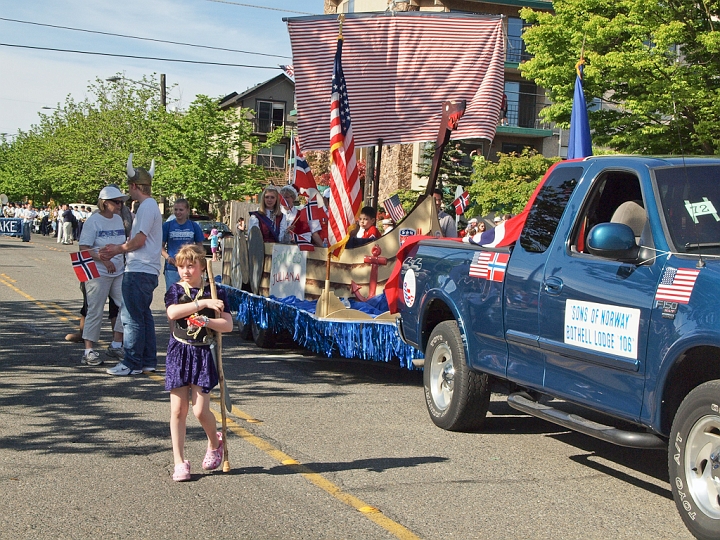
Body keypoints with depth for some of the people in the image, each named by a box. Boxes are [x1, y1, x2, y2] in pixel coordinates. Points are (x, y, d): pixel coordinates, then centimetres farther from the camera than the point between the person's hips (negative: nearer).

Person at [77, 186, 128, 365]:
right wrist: (104, 260, -22)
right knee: (95, 311, -3)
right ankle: (89, 351, 4)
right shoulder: (93, 221, -7)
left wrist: (125, 262, 12)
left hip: (119, 272, 7)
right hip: (98, 273, -7)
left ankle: (116, 345, 12)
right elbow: (84, 248, -13)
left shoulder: (119, 219, 13)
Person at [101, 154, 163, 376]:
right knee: (143, 316, 14)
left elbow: (139, 240, -18)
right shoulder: (149, 205, 18)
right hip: (145, 269, 10)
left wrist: (118, 248, -2)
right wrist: (117, 250, 17)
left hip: (139, 271, -10)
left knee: (132, 317, -6)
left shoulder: (147, 206, -13)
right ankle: (148, 361, 20)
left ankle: (132, 364, -2)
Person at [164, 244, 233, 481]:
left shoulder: (215, 292, 2)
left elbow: (228, 325, -6)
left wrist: (204, 321, -20)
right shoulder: (175, 290, 4)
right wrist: (204, 303, -18)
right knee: (178, 410, 1)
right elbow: (172, 312, -18)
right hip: (179, 352, 1)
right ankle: (179, 462, 10)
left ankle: (215, 443, 25)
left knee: (200, 410, -6)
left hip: (203, 353, -1)